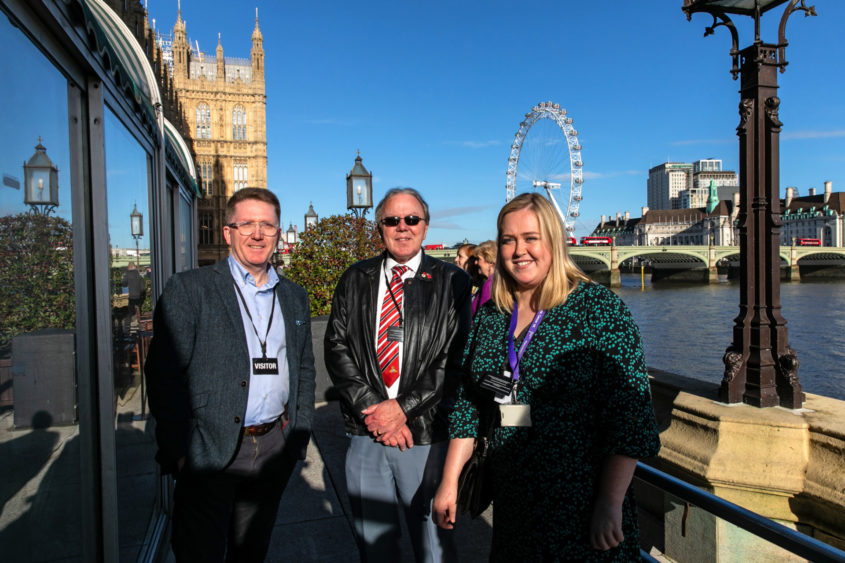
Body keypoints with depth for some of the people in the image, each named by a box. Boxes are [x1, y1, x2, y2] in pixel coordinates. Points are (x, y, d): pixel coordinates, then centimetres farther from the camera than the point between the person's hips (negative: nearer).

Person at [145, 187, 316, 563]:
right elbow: (165, 374, -9)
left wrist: (299, 434, 8)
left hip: (275, 451, 4)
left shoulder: (295, 297, 10)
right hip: (210, 450, -4)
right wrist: (177, 451, -12)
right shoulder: (189, 289, -5)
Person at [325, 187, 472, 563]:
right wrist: (370, 407, -11)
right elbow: (337, 348, 1)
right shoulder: (354, 280, 7)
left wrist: (404, 407, -14)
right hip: (365, 436, 3)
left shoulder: (452, 282, -1)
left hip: (427, 436, -2)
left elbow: (456, 359, -8)